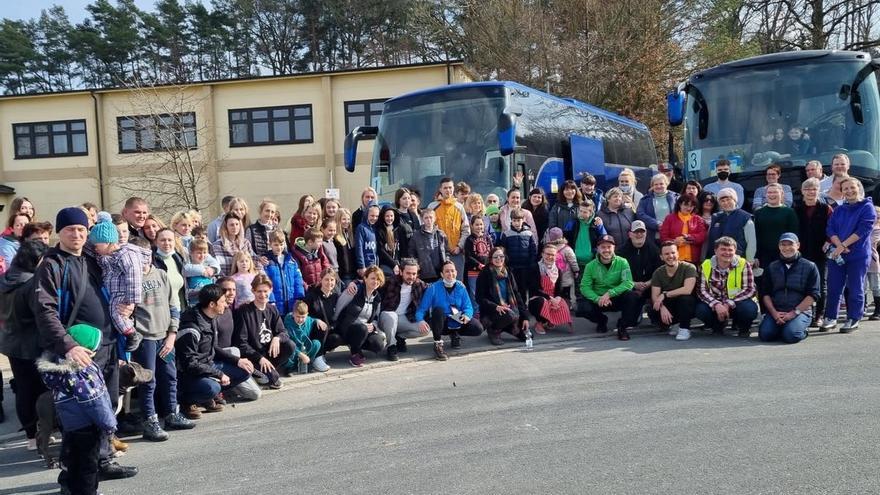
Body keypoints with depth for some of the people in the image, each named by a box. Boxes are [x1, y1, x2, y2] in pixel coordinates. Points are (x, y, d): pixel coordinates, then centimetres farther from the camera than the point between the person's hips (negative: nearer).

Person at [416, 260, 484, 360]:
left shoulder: (460, 287, -1)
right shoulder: (433, 288, -13)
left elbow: (468, 306, -3)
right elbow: (422, 308, -18)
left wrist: (467, 315, -27)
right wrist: (421, 320, -38)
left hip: (457, 323, 3)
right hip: (440, 324, -3)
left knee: (478, 329, -18)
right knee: (438, 310, -34)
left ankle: (454, 334, 11)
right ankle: (438, 344, -23)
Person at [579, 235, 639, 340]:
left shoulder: (622, 262, -8)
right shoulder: (591, 266, -4)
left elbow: (628, 283, -20)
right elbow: (584, 287, -11)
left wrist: (609, 293, -32)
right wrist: (598, 299, -28)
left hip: (618, 298, -1)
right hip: (598, 300, 1)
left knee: (632, 296, -32)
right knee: (583, 307, -27)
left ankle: (622, 326, -7)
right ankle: (602, 321, 10)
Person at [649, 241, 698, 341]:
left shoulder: (689, 268, -14)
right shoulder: (658, 273, -3)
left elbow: (687, 290, -28)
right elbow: (654, 296, -11)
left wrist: (665, 295, -25)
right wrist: (662, 307, -31)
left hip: (686, 307, -3)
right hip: (668, 306, 3)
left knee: (685, 298, -36)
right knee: (652, 312, -27)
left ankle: (685, 328, -13)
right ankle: (673, 325, 4)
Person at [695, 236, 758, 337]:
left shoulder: (743, 265, -9)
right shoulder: (706, 266, -6)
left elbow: (750, 290, -15)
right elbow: (702, 291, -11)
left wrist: (728, 304, -26)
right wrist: (716, 304, -29)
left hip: (737, 304, -1)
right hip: (715, 305, 1)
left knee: (749, 309, -34)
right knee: (701, 309, -29)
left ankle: (742, 327, 5)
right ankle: (717, 326, 8)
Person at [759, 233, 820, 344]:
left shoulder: (809, 267, 6)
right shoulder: (771, 268, 15)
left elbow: (813, 294, -1)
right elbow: (766, 294, 10)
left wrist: (794, 312, -11)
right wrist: (774, 313, -7)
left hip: (801, 311, -2)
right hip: (775, 311, 2)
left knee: (790, 335, -29)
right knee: (765, 334, -24)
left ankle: (802, 330, 5)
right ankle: (781, 327, 7)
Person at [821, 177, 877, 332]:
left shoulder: (867, 207, -3)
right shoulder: (838, 210, 12)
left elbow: (863, 230, -13)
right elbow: (830, 229, 3)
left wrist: (843, 246, -16)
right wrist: (839, 246, -15)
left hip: (858, 255, -4)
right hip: (836, 254, 4)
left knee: (855, 289, 2)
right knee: (833, 288, 6)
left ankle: (853, 319, 12)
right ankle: (830, 318, 14)